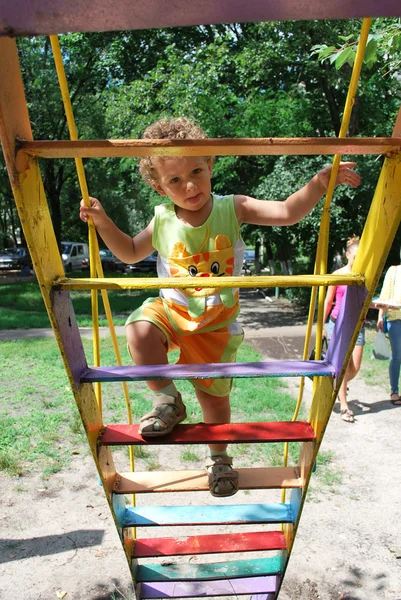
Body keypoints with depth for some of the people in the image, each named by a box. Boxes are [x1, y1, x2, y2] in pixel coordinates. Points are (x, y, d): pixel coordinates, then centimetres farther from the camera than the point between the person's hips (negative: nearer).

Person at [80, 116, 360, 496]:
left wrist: (321, 181, -29)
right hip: (170, 309, 1)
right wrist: (103, 223, -3)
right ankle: (168, 401, -6)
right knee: (140, 331, -32)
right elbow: (130, 253, 10)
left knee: (214, 393, 9)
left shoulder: (232, 208, -10)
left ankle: (218, 457, 38)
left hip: (216, 322, -1)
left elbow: (287, 213, -16)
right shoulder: (162, 222, -6)